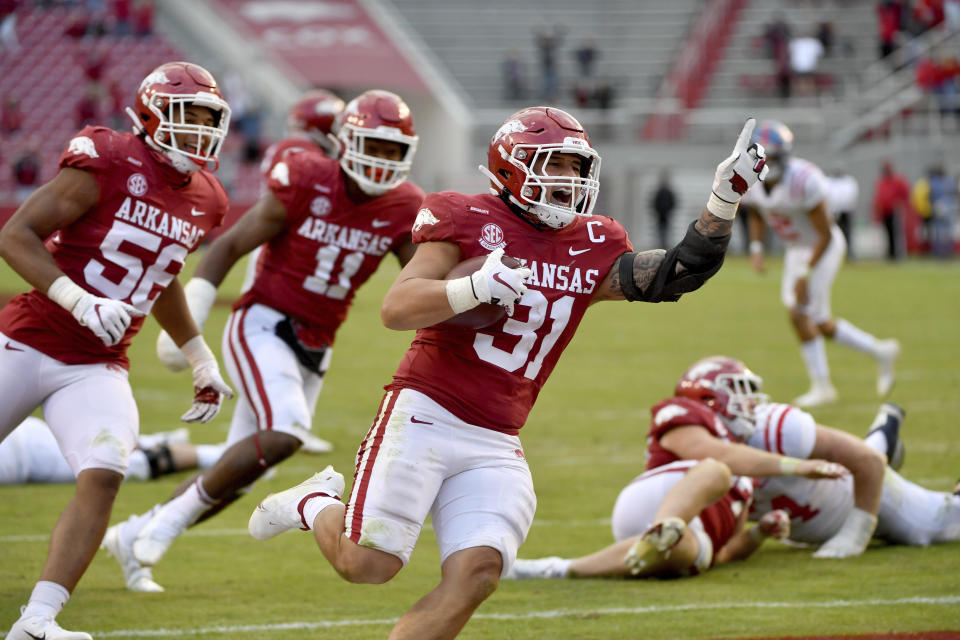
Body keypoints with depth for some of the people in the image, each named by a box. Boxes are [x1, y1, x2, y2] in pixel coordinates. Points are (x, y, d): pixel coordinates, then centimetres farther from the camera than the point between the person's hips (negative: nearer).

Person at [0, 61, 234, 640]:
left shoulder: (203, 202, 6)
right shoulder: (108, 165, -15)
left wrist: (202, 361, 24)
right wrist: (82, 304, -26)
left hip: (97, 369, 4)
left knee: (103, 477, -19)